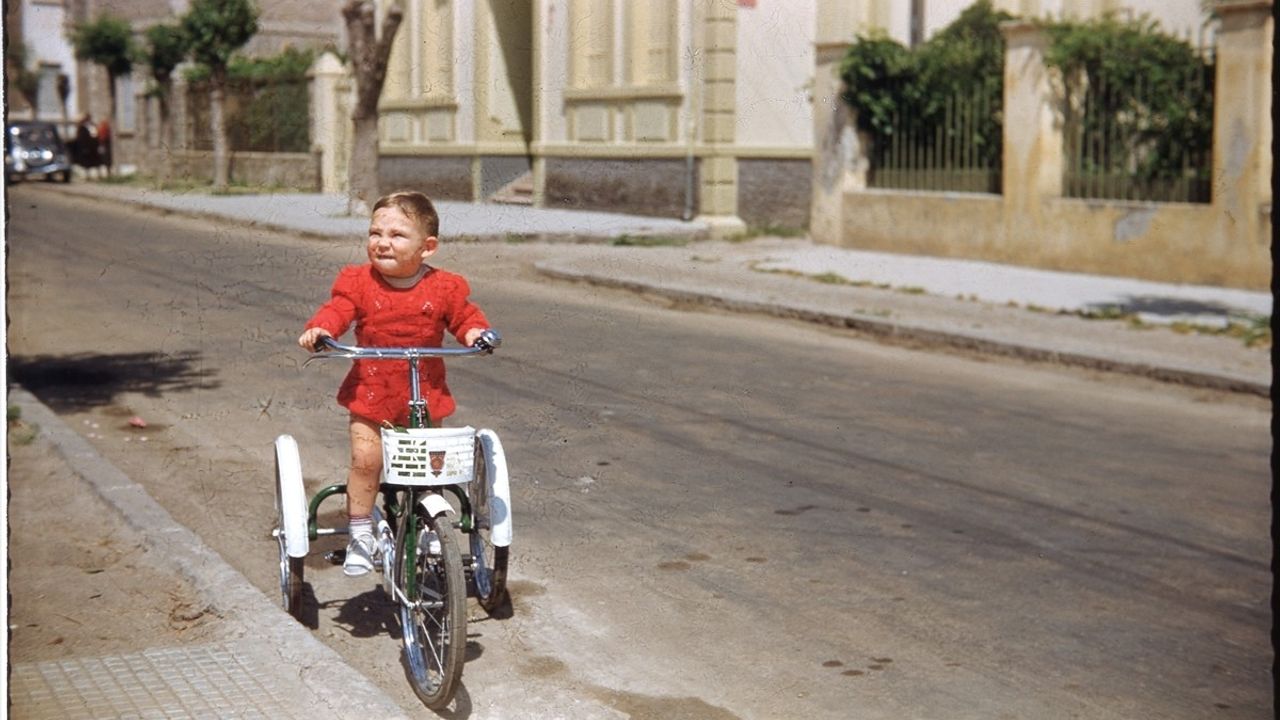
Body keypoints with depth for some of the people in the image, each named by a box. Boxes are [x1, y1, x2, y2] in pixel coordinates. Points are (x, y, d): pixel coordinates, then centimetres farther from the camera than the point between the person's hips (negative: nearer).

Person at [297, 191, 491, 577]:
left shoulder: (443, 288, -5)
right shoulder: (359, 281, -6)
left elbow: (464, 315, 3)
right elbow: (338, 310, -13)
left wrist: (476, 331, -18)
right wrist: (319, 328, -33)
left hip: (425, 393, 1)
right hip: (371, 390, -1)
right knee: (365, 459, -10)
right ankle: (360, 533, 8)